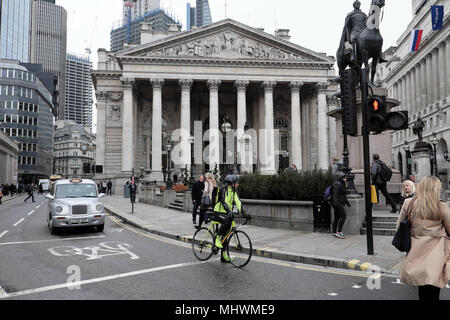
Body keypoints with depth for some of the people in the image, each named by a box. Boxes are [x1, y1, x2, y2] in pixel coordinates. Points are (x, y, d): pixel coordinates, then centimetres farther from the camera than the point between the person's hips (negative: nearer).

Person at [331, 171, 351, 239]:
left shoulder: (341, 184, 19)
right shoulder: (337, 184, -12)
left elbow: (343, 195, 28)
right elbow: (335, 194, -25)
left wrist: (347, 202, 31)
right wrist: (335, 201, -37)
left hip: (340, 203, 10)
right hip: (337, 203, -10)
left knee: (337, 217, 9)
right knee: (343, 216, -13)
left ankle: (333, 232, 13)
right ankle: (339, 232, -12)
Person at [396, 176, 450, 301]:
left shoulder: (408, 204, -4)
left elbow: (399, 226, 6)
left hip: (416, 251, 2)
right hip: (435, 252, -2)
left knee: (423, 291, 15)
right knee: (433, 292, 8)